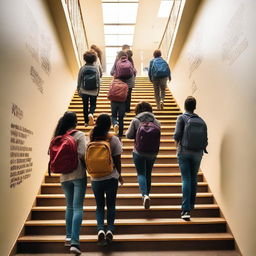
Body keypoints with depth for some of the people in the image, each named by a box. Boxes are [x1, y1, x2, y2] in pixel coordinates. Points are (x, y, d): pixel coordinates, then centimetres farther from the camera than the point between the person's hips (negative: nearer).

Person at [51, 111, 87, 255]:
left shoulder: (59, 137, 5)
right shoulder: (79, 135, -8)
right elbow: (82, 154, -16)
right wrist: (88, 168, -1)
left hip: (64, 176, 5)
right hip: (78, 175, -5)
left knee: (70, 206, 19)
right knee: (78, 208, -3)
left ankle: (69, 237, 23)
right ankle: (74, 242, -8)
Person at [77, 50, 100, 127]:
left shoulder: (82, 68, -7)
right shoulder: (96, 68, -7)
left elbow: (79, 81, -2)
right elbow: (98, 80, -4)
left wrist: (78, 90, 10)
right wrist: (98, 91, 8)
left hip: (84, 91, 0)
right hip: (94, 92, 0)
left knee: (85, 106, 12)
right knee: (93, 105, 14)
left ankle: (86, 122, 17)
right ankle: (91, 114, -16)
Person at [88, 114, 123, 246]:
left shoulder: (91, 138, -4)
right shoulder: (114, 139, -10)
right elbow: (117, 160, -6)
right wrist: (119, 175, 7)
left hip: (95, 179, 2)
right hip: (111, 177, -1)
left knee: (100, 206, 14)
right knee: (111, 205, 15)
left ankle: (100, 229, -4)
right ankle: (110, 229, 5)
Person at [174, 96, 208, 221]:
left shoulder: (182, 118, -4)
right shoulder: (201, 121, 5)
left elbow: (177, 135, -13)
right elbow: (205, 141, 2)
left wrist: (178, 144, 7)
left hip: (184, 151, -3)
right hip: (197, 153, 3)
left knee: (186, 179, -3)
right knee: (194, 179, 15)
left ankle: (186, 210, -9)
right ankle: (191, 206, 27)